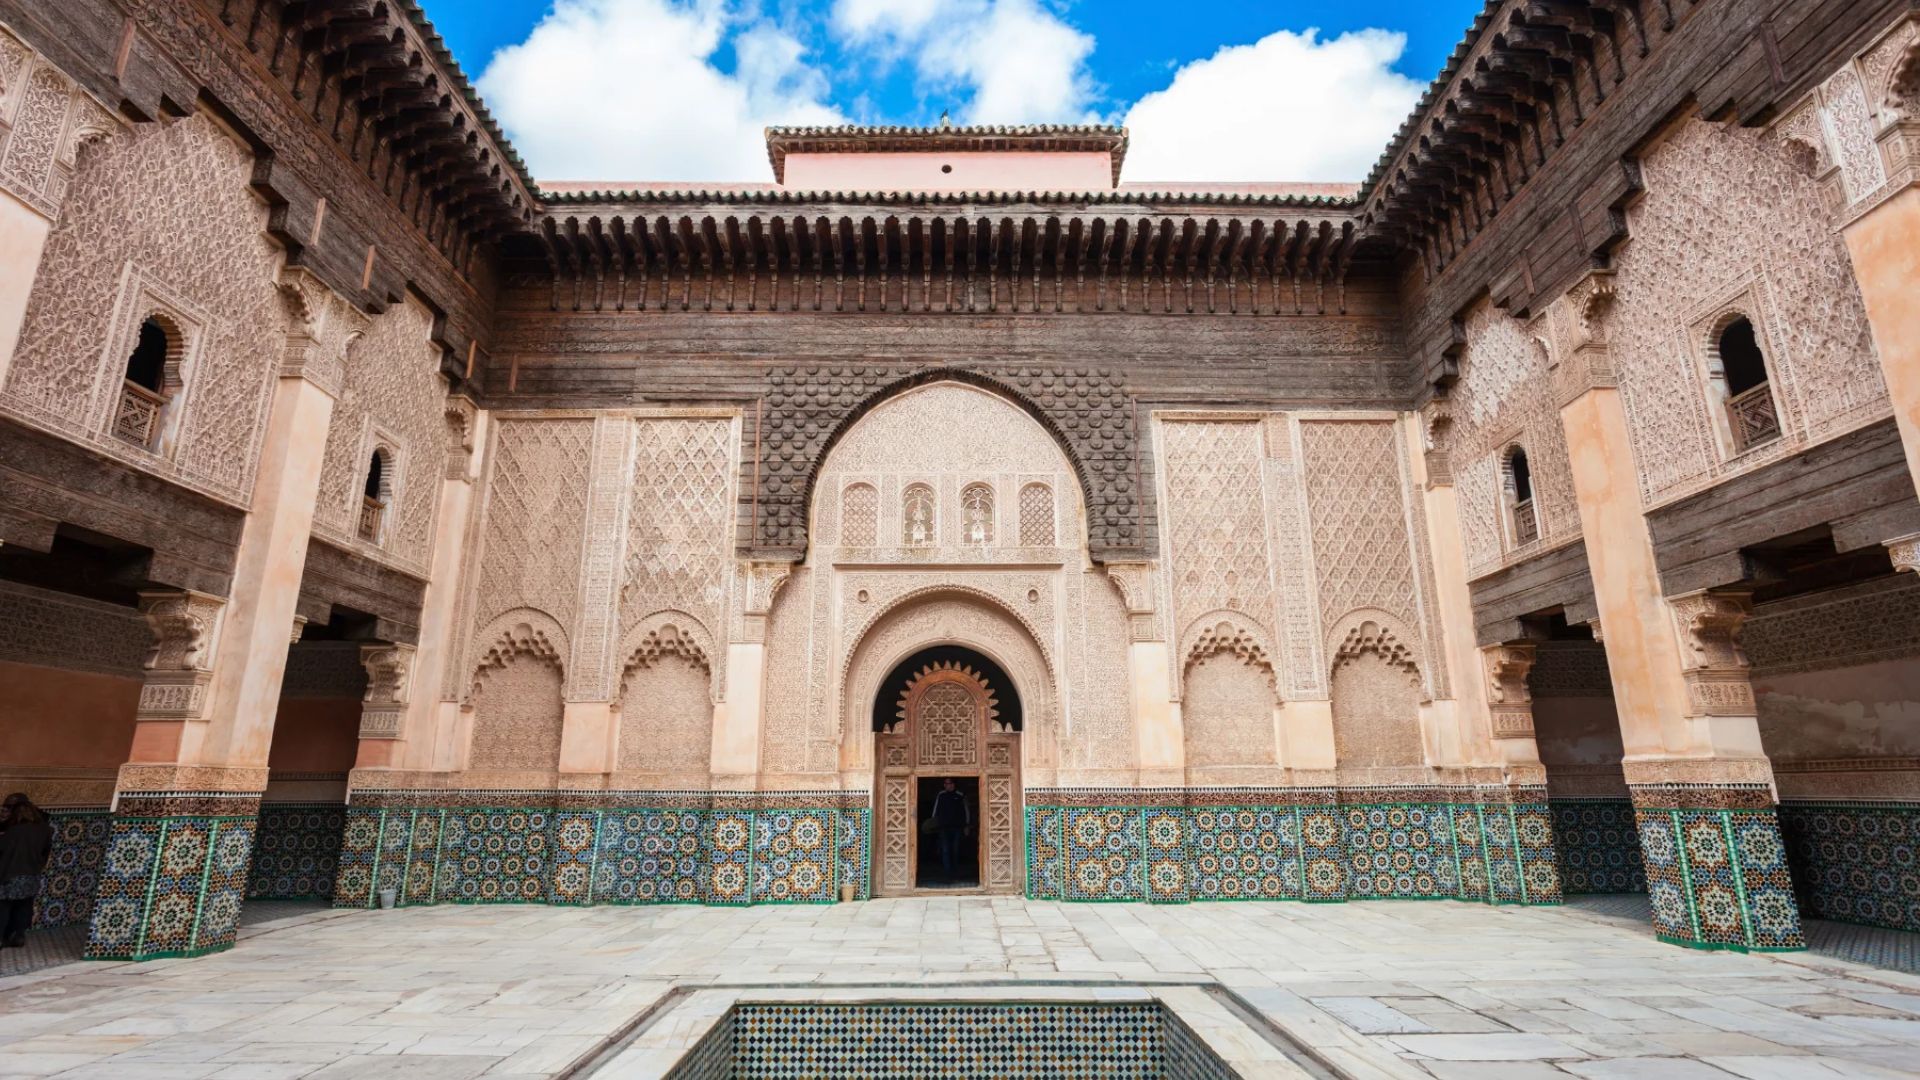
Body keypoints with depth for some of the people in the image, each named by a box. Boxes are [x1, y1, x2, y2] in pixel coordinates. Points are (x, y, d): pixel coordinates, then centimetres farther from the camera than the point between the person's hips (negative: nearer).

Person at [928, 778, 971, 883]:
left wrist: (967, 826, 5)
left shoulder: (960, 796, 2)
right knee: (945, 850, -9)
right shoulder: (940, 796, 3)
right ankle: (948, 874, -11)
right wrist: (934, 823, 8)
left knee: (955, 850, 5)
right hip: (944, 827, -1)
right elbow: (935, 810, 11)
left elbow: (967, 811, 7)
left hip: (957, 827, 1)